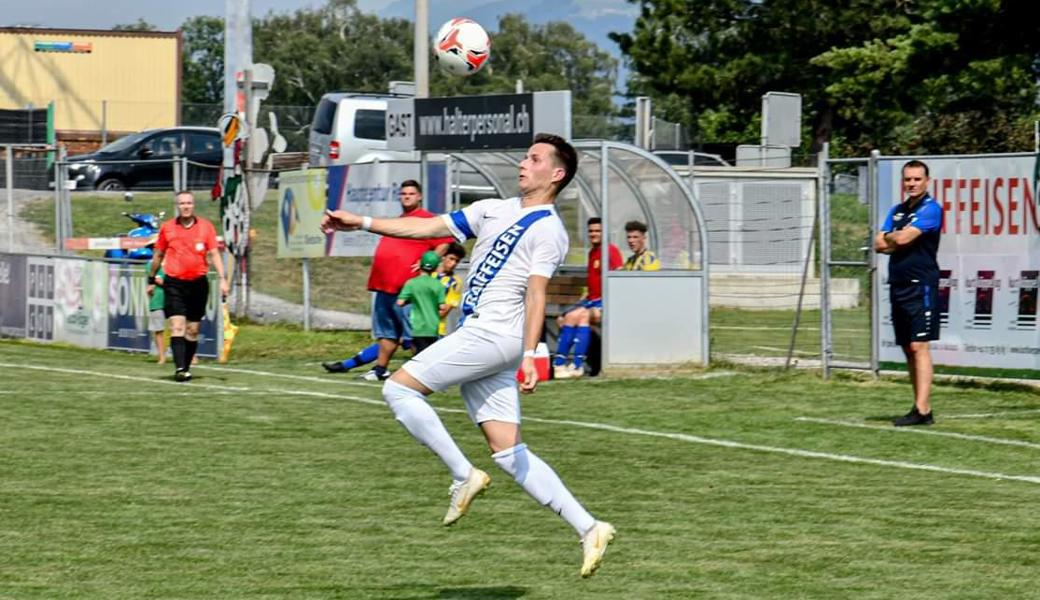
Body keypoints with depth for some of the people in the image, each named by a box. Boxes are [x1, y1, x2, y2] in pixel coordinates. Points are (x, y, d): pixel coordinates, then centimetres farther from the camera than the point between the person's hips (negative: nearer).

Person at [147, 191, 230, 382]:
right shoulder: (167, 228, 4)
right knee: (177, 326, -14)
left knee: (193, 330, 6)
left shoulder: (206, 226, 3)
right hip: (174, 283, -1)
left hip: (198, 283, 1)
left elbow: (214, 254, 0)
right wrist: (151, 280, 20)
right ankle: (179, 369, -20)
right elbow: (158, 255, 16)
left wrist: (222, 279, -11)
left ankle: (186, 368, 17)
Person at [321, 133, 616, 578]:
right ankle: (589, 528, 0)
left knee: (399, 388, -9)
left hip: (495, 335, -8)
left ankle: (463, 476, -4)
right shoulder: (492, 210, 19)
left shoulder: (549, 230, -4)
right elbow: (427, 228, 19)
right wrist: (362, 223, 14)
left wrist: (529, 355, -26)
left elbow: (535, 294, -16)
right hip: (475, 335, 8)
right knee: (509, 453, 2)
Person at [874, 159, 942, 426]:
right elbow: (880, 244, 10)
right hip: (898, 285, 8)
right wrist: (897, 241, -6)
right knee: (908, 349, 8)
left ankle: (922, 410, -18)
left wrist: (889, 237, 4)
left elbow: (903, 238, -16)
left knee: (919, 346, -13)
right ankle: (920, 407, 11)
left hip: (921, 286, -8)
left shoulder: (930, 209, -7)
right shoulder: (897, 211, 17)